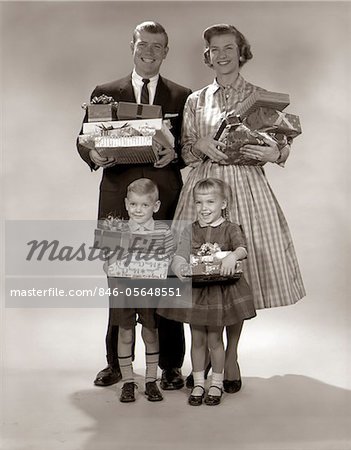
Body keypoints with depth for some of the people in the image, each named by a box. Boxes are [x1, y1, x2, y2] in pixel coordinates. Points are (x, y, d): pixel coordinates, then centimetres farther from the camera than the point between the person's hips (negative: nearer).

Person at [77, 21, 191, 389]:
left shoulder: (182, 96, 10)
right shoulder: (105, 93, 11)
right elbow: (84, 139, 10)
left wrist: (175, 154, -14)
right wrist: (93, 155, -12)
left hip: (165, 201, 0)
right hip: (118, 200, 1)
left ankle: (170, 365, 15)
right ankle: (116, 362, 21)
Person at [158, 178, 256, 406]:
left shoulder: (230, 229, -4)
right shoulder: (191, 231, 4)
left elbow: (242, 247, -21)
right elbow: (180, 256, -5)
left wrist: (233, 256, -43)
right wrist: (180, 268, -27)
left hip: (221, 290, -2)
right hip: (195, 291, 3)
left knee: (215, 339, 7)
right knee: (197, 339, 11)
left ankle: (217, 383, 25)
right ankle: (198, 383, 25)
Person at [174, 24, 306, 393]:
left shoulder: (261, 97, 6)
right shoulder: (196, 101, 12)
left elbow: (280, 146, 5)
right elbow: (185, 153, 12)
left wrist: (275, 153, -16)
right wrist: (200, 146, -8)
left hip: (247, 188, -1)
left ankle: (231, 355, 18)